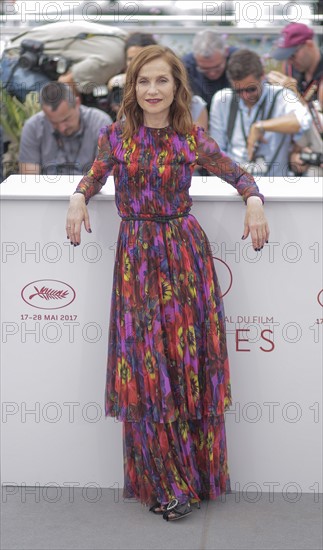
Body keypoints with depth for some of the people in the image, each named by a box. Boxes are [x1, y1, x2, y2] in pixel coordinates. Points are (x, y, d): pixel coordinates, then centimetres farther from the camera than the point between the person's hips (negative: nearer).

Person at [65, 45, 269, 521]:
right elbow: (95, 176, 17)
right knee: (145, 367, -1)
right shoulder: (116, 137, 2)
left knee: (190, 361, 2)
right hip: (136, 258, 1)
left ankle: (193, 475, 16)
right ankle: (164, 481, 11)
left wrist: (254, 202, -9)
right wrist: (79, 198, -4)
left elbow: (237, 174, 11)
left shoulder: (193, 139, 0)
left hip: (185, 253, 0)